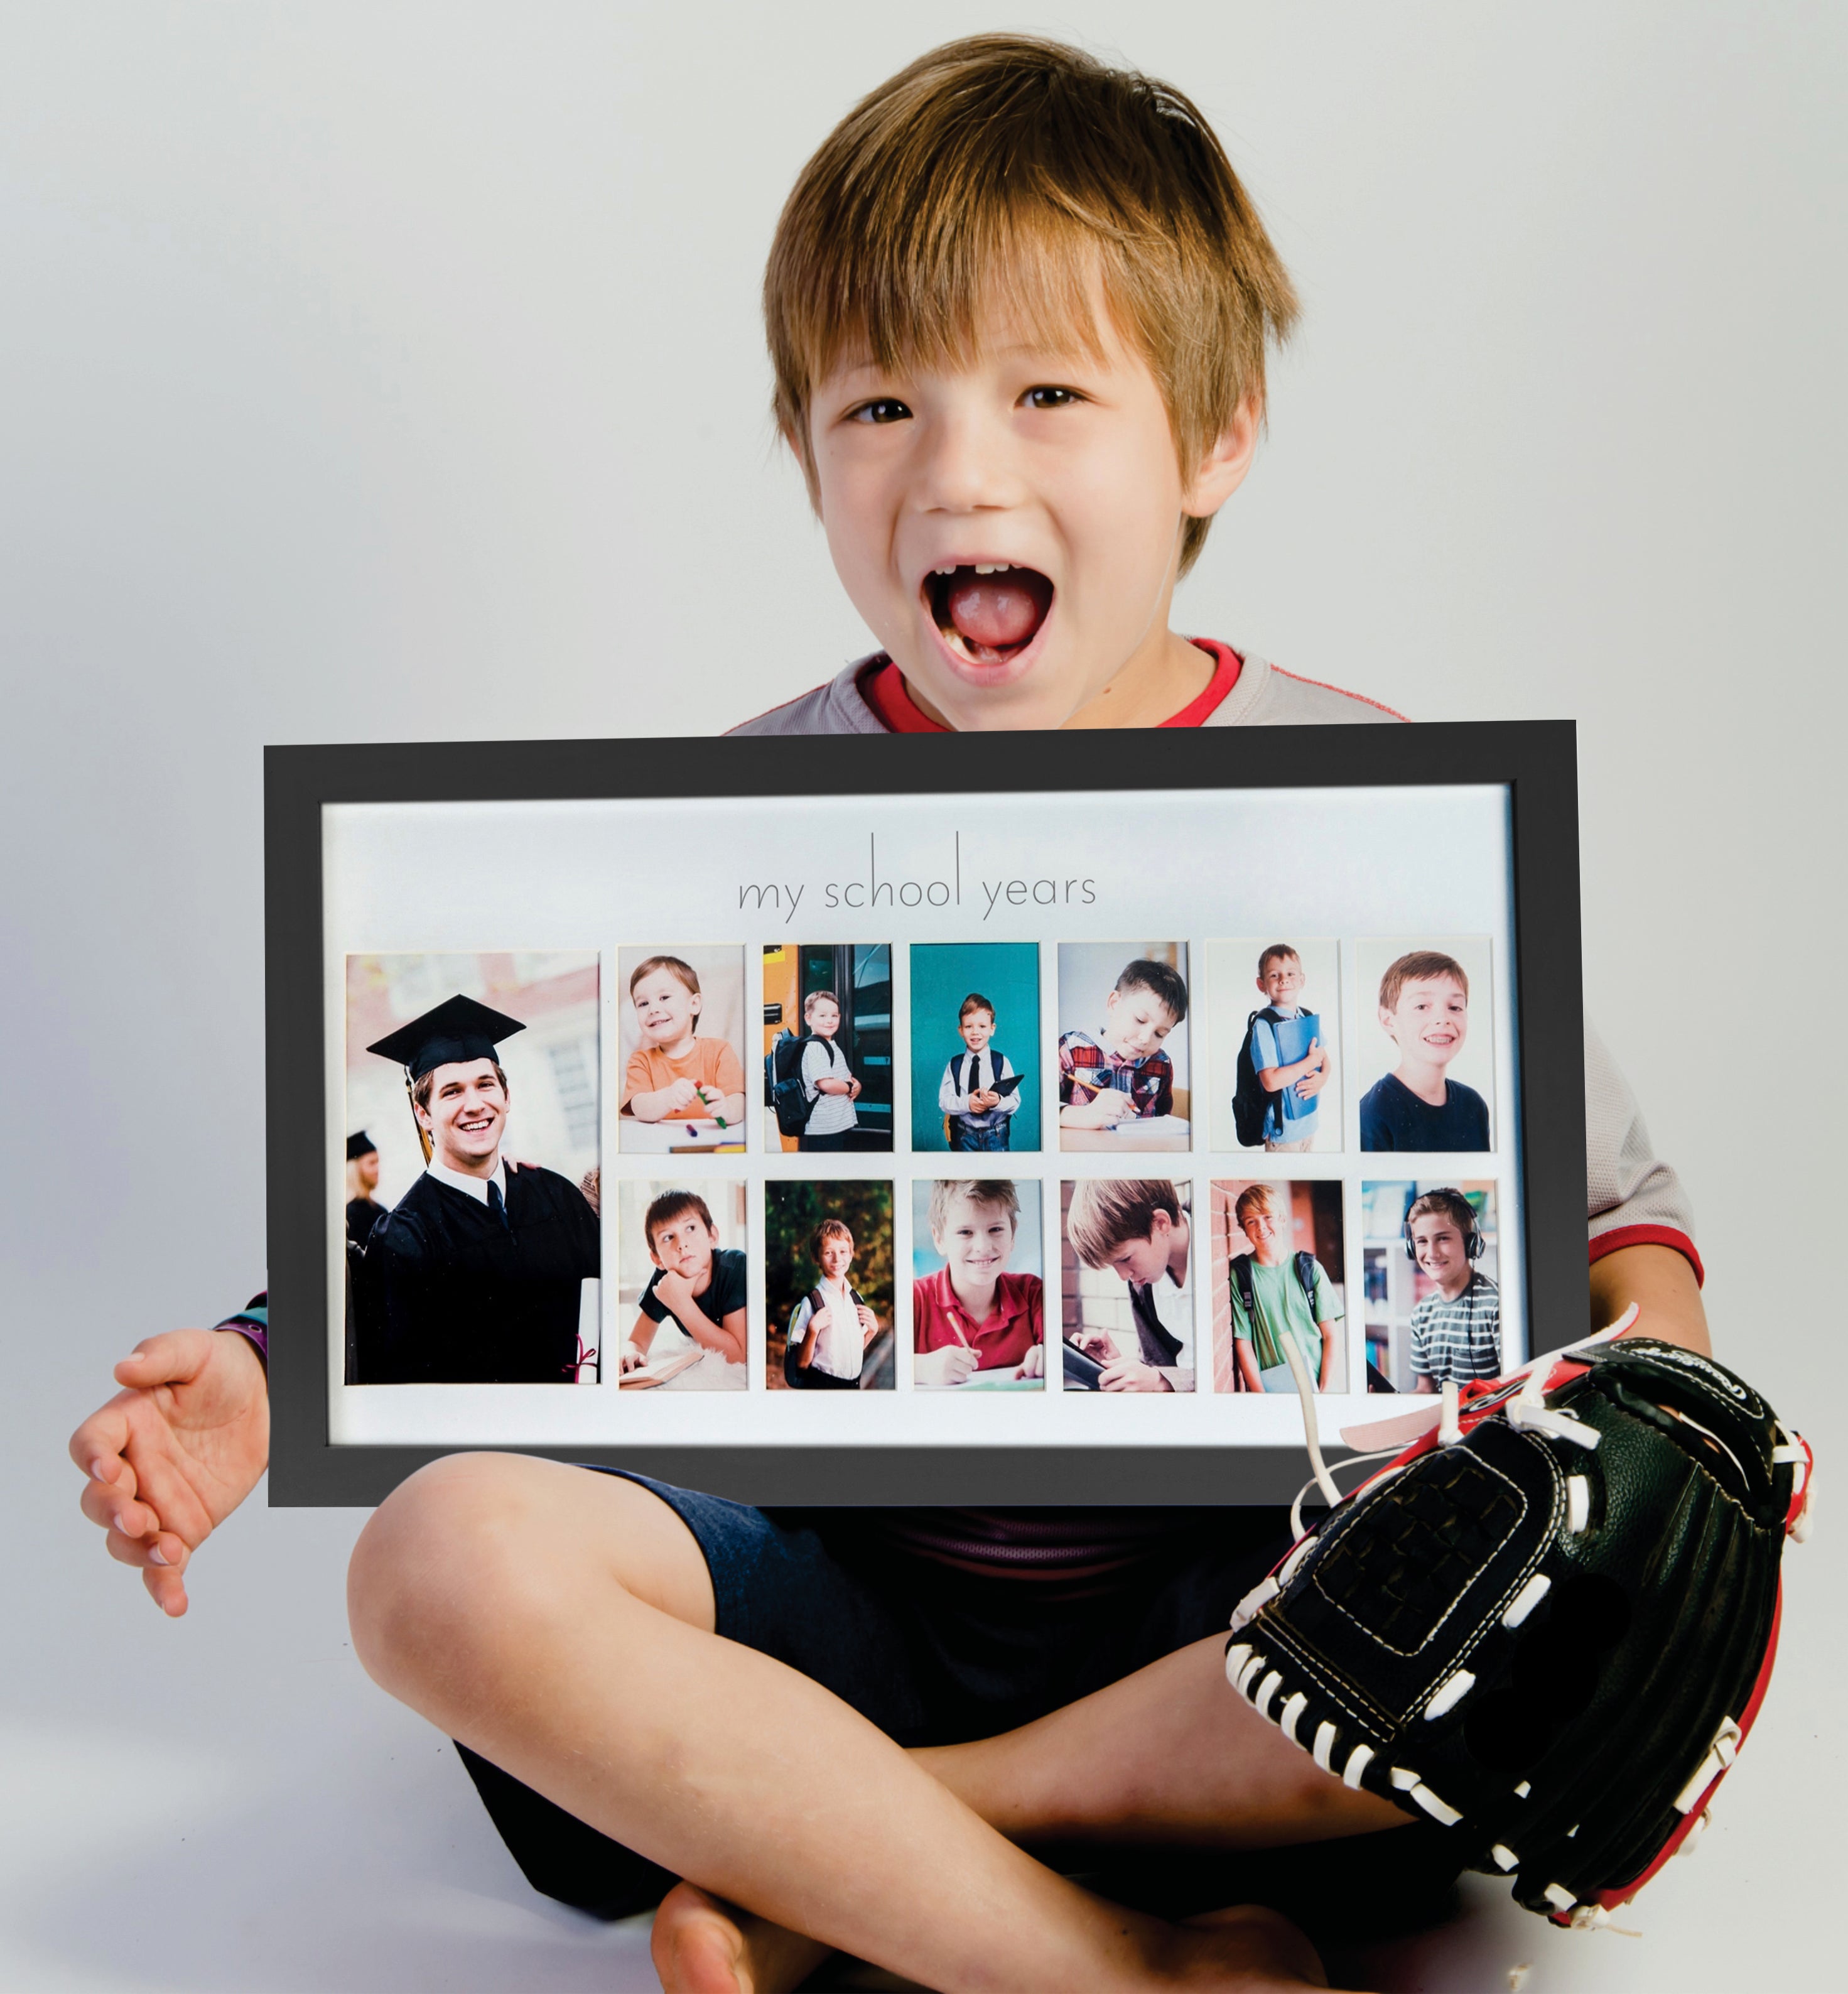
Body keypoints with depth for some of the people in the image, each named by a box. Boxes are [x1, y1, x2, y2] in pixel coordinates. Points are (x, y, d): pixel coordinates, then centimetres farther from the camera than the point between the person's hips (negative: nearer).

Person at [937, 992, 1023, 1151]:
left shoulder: (1001, 1062, -4)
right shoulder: (955, 1065, 1)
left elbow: (1015, 1101, -7)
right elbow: (944, 1100, -3)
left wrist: (998, 1102, -28)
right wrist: (966, 1103, -22)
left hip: (996, 1136, -1)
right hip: (965, 1135, 1)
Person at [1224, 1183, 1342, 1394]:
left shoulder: (1310, 1269, 6)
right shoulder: (1239, 1275, 2)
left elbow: (1331, 1335, 6)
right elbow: (1243, 1344, 0)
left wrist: (1325, 1391, -3)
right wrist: (1261, 1398, -8)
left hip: (1316, 1385, 1)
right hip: (1270, 1387, -1)